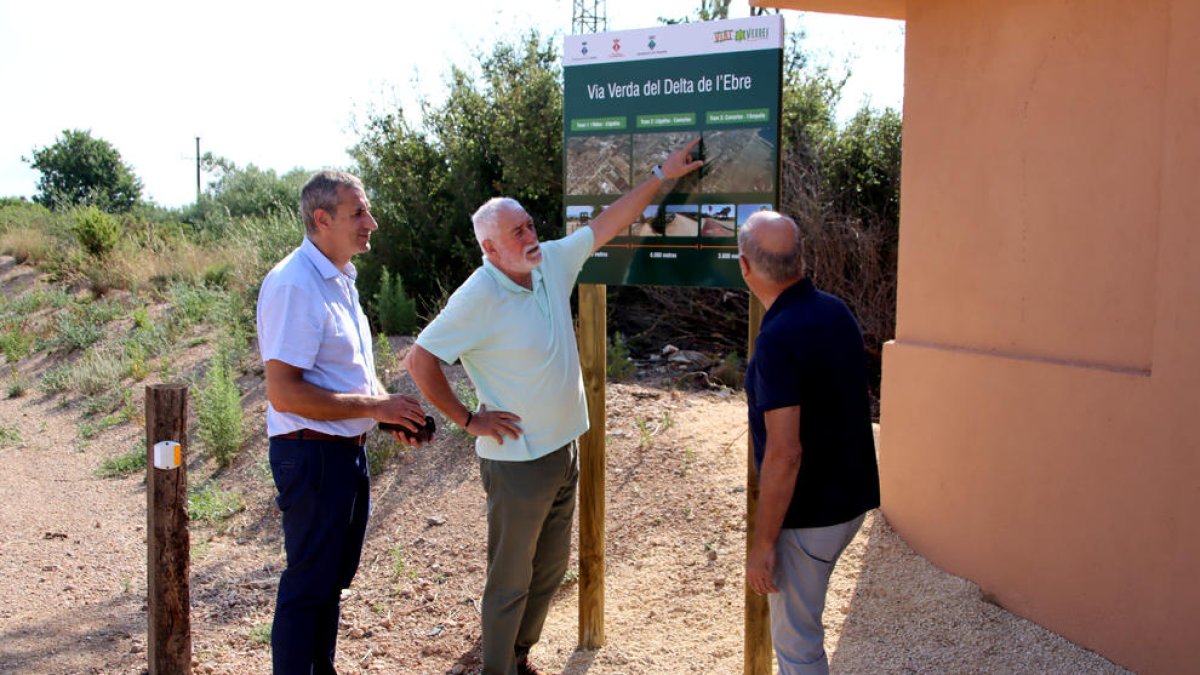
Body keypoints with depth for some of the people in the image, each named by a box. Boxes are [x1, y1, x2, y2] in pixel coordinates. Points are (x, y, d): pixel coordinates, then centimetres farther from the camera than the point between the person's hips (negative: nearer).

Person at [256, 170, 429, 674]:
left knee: (333, 576, 20)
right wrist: (374, 406, -22)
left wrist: (390, 409, 4)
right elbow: (284, 392, -25)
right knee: (308, 584, 2)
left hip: (347, 449, 10)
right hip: (311, 454, -10)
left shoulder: (339, 278, 11)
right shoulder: (294, 285, -20)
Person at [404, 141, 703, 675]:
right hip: (516, 462, -8)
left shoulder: (552, 263, -1)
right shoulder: (478, 298, -21)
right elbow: (419, 361, -20)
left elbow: (609, 223, 7)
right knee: (511, 580, 7)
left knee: (550, 568, 21)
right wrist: (468, 419, -16)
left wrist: (663, 174, 6)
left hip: (563, 451, 8)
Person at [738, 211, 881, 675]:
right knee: (792, 616, 27)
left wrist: (763, 543, -18)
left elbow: (785, 453, -27)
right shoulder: (837, 312, 1)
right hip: (850, 497, 9)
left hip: (807, 513, -9)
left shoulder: (779, 340, -25)